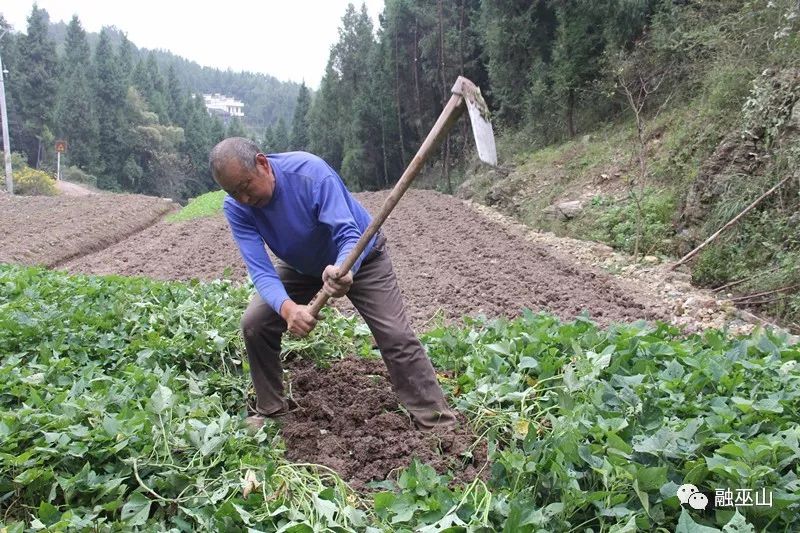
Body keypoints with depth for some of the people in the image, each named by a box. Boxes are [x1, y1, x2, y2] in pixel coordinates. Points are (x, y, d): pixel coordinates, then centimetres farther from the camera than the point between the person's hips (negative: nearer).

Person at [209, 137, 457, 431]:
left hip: (359, 257, -4)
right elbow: (260, 269, -31)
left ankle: (438, 424, -3)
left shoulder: (310, 172, -35)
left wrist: (342, 271, -64)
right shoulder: (235, 208, -23)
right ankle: (271, 410, 12)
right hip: (300, 266, 4)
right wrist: (287, 308, -52)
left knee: (396, 337, -14)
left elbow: (349, 235, -40)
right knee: (254, 324, -9)